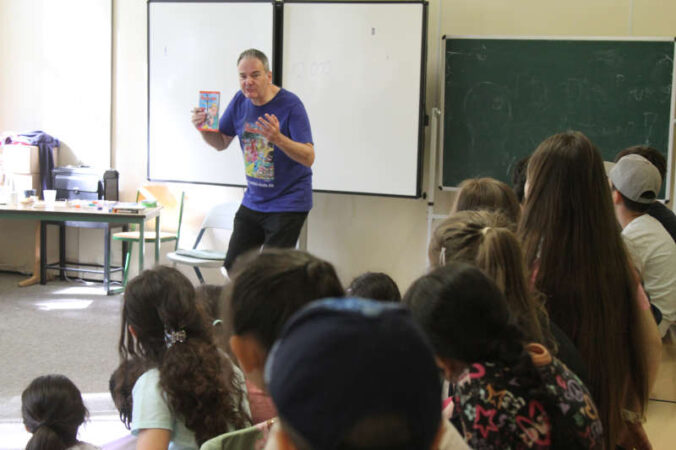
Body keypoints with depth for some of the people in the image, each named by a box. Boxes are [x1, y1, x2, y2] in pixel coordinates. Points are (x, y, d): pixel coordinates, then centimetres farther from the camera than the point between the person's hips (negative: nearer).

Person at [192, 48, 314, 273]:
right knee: (232, 269, 11)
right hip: (253, 201, 7)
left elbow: (308, 158, -23)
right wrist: (203, 128, -7)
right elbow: (221, 142, 14)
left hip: (288, 203, -7)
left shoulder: (290, 105, -18)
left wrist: (278, 138, -39)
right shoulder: (240, 101, 1)